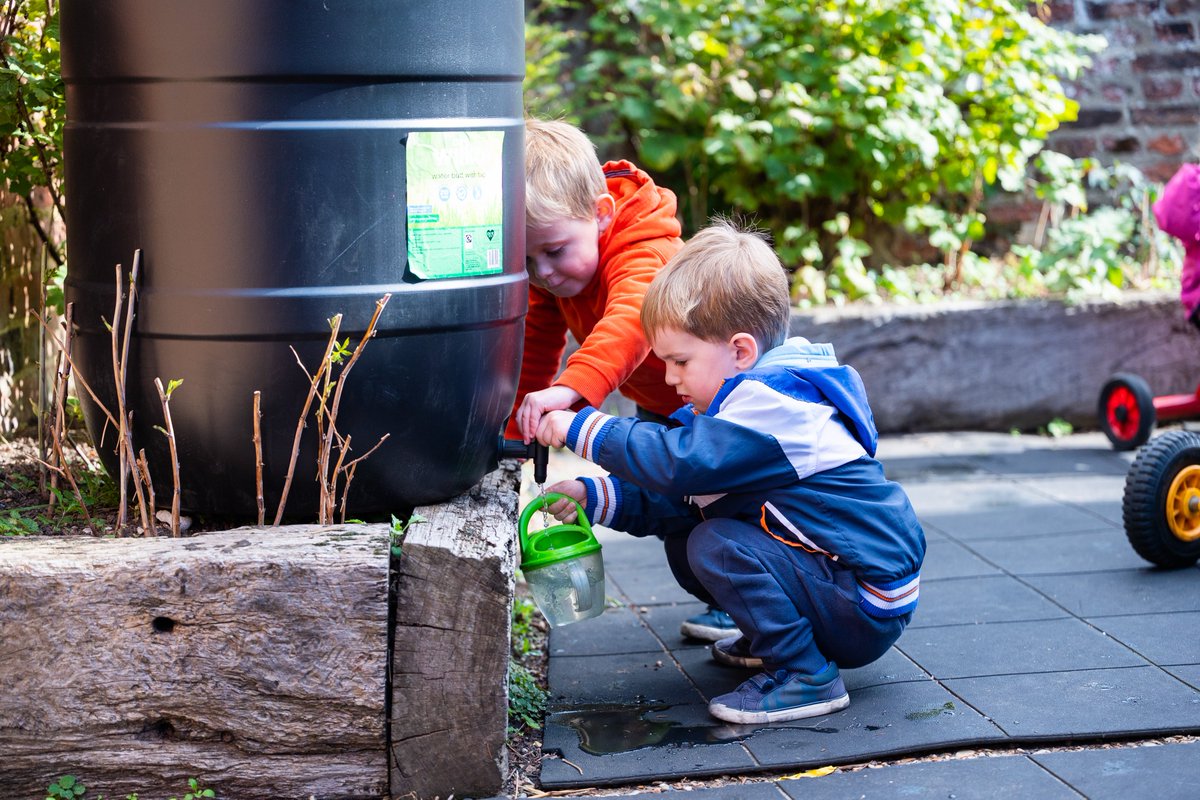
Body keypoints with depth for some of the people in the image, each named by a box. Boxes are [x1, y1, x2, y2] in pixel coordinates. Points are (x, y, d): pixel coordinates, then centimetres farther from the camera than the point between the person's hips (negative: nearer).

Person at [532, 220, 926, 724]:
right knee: (693, 532, 12)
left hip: (866, 612, -10)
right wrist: (594, 497, -2)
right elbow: (672, 500, 10)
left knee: (715, 545, -21)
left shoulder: (772, 405, -21)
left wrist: (582, 429, -23)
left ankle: (804, 675, -12)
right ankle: (776, 640, 21)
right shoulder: (762, 396, 11)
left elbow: (682, 461, -32)